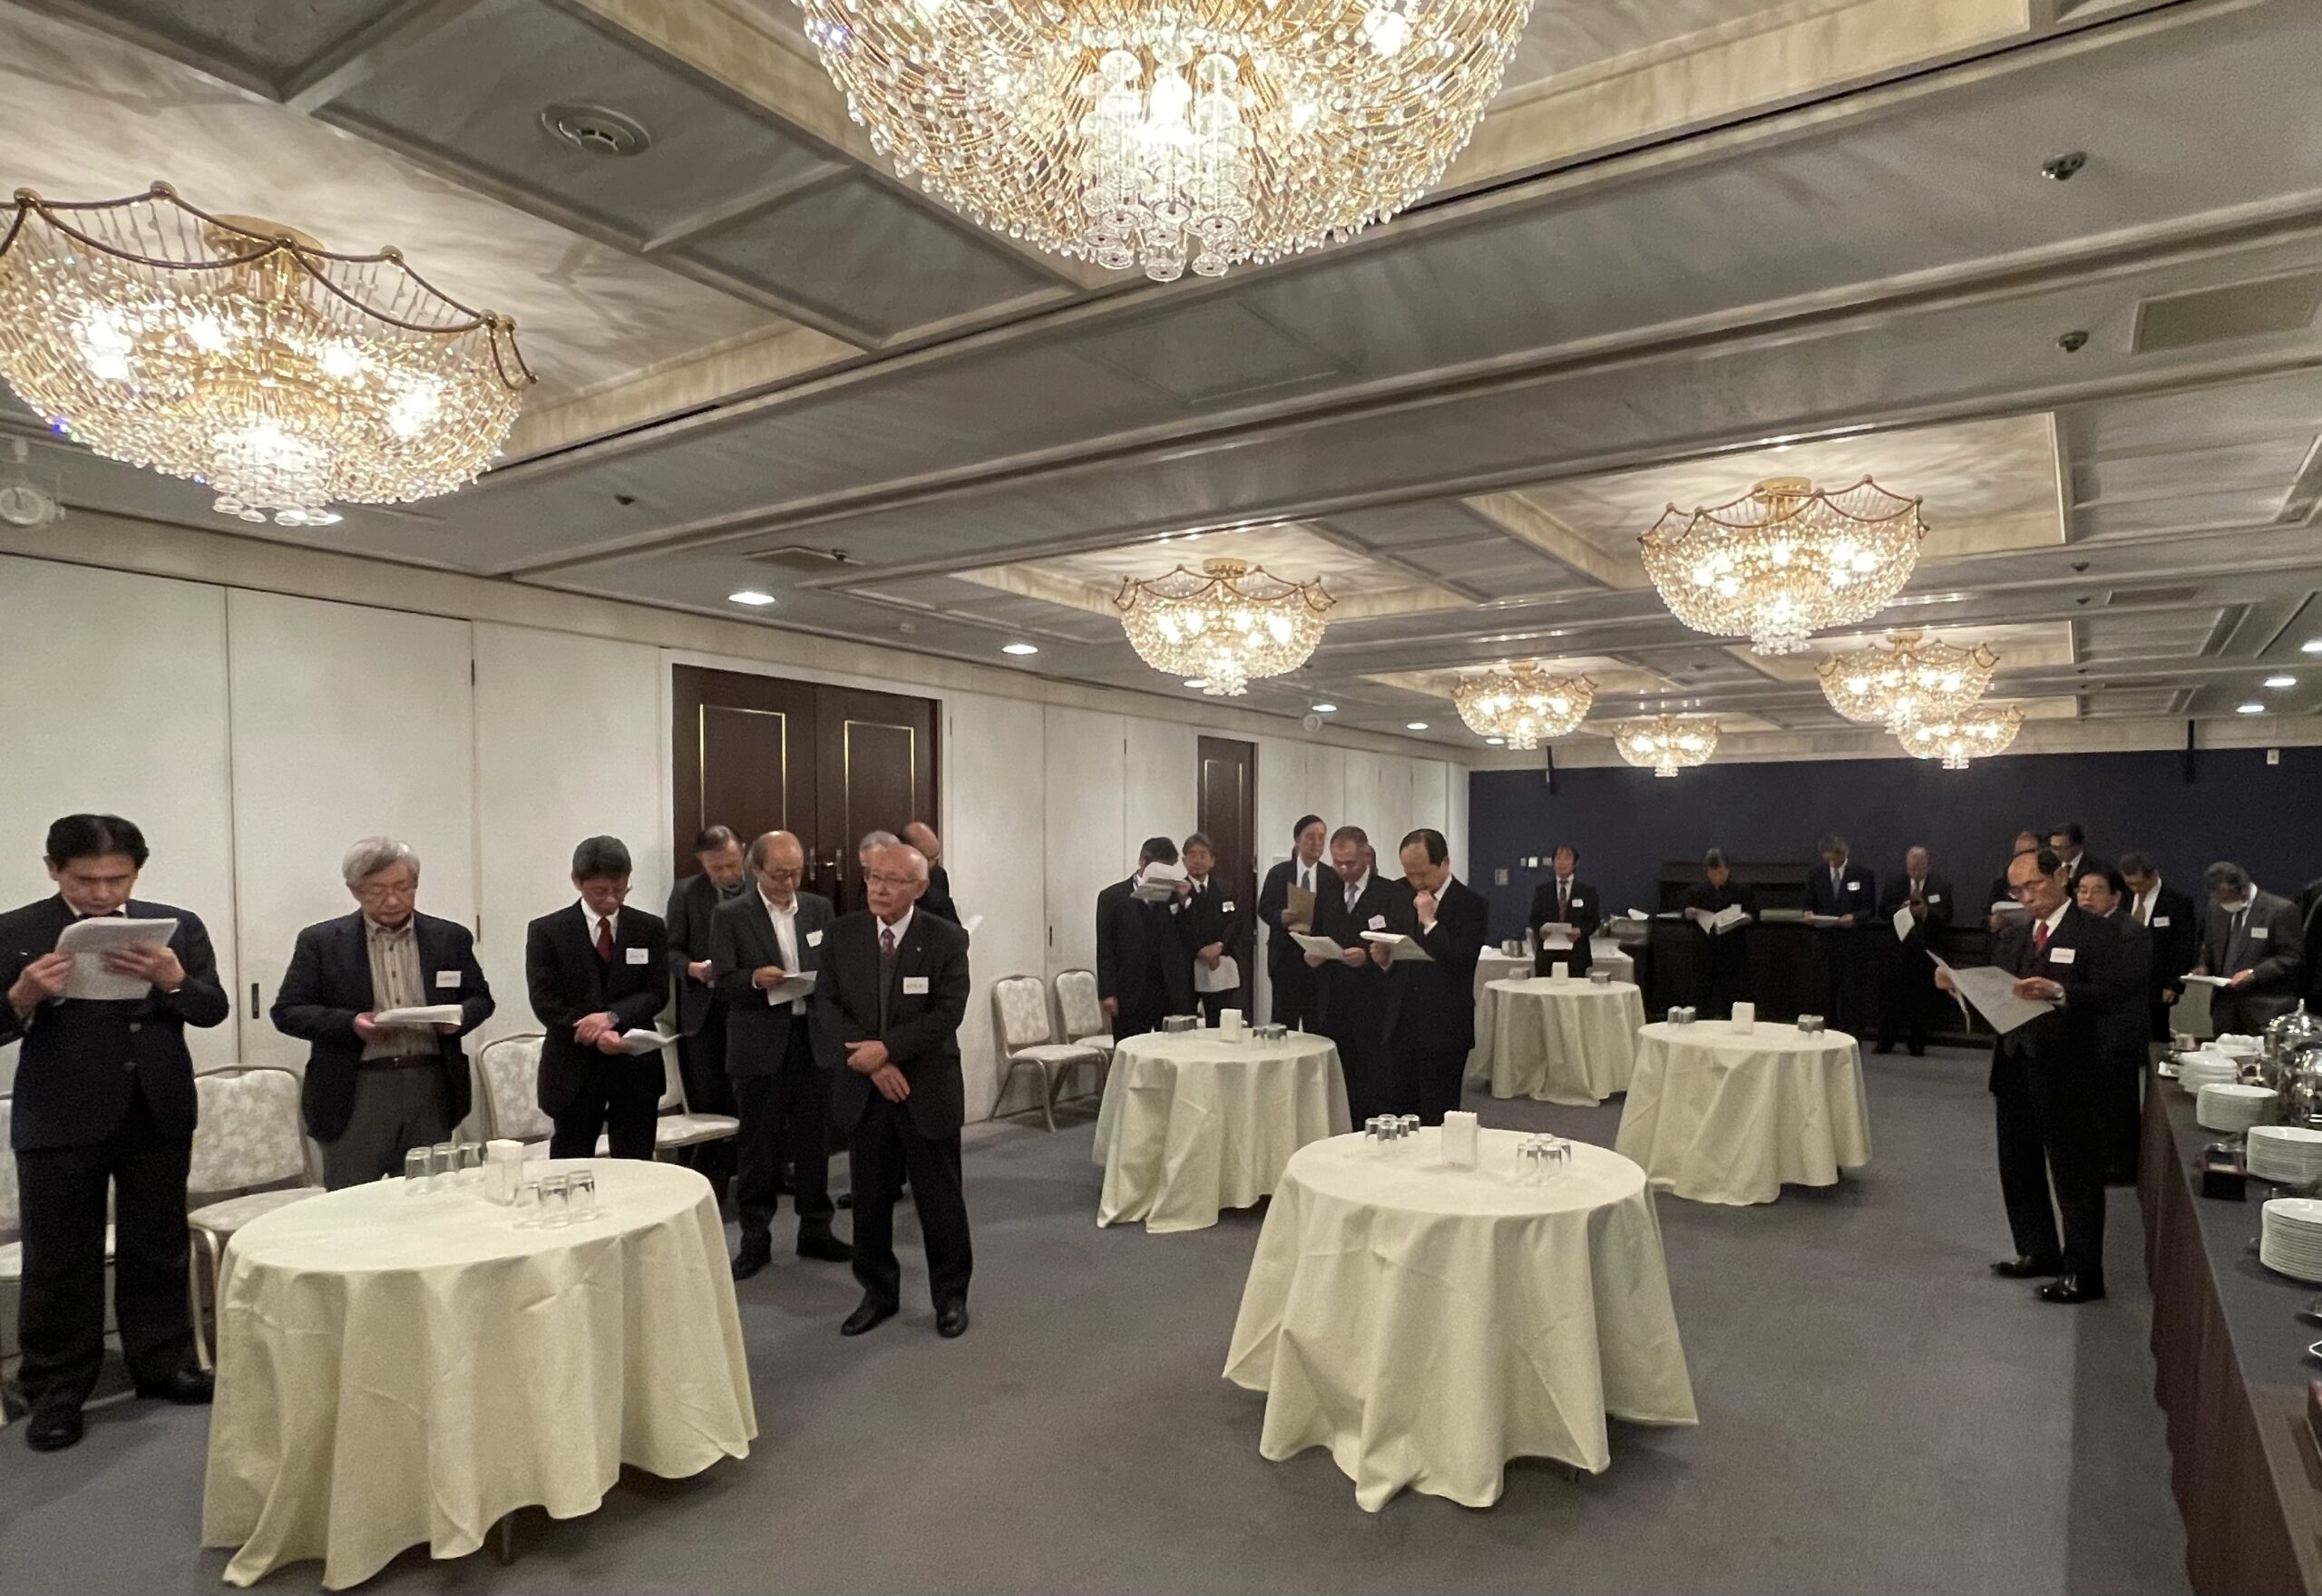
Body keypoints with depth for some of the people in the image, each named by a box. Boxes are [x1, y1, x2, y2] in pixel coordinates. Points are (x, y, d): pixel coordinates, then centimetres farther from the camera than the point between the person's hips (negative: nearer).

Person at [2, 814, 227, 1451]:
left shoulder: (177, 926, 1)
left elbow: (213, 1010, -3)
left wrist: (173, 980, -22)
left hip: (158, 1113, 2)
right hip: (60, 1119, -2)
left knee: (158, 1249, 13)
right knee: (58, 1260, 7)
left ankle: (161, 1366, 28)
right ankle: (56, 1392, 21)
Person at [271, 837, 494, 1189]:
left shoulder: (451, 937, 7)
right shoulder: (321, 942, 2)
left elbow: (480, 998, 13)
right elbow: (287, 1011, 1)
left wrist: (460, 1016, -10)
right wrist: (350, 1024, -16)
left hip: (432, 1093, 2)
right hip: (355, 1095, -2)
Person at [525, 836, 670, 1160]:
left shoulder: (650, 929, 5)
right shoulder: (546, 931, -1)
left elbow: (657, 992, 0)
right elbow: (545, 1002, -7)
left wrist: (613, 1015, -19)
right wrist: (597, 1035, -19)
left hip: (635, 1066, 2)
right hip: (574, 1067, -1)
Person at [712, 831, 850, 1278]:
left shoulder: (819, 909, 8)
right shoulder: (730, 915, -3)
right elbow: (724, 982, -6)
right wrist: (755, 979, -24)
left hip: (814, 1039, 3)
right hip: (760, 1046, -3)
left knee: (814, 1140, 11)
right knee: (758, 1144, 5)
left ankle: (815, 1231, 24)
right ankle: (755, 1241, 18)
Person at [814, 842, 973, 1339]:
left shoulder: (947, 939, -8)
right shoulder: (841, 934, 0)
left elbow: (947, 1014, -14)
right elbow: (826, 1005, -3)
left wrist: (886, 1048, -20)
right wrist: (871, 1063, -14)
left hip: (928, 1090, -2)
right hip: (861, 1090, 3)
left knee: (940, 1199, 7)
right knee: (869, 1199, 13)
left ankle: (951, 1296, 24)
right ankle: (879, 1293, 30)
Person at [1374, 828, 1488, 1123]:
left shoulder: (1470, 903, -8)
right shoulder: (1402, 899, 11)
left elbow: (1463, 961, -20)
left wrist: (1429, 921, -19)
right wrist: (1383, 958, -4)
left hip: (1444, 1031, -6)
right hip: (1401, 1027, 6)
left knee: (1437, 1121, 3)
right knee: (1395, 1118, 10)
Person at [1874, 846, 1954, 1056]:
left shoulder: (1941, 886, 1)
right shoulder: (1895, 884, 6)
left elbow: (1946, 916, -3)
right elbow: (1882, 911, 4)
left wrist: (1926, 912, -20)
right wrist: (1900, 909, -15)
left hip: (1925, 949, -1)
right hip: (1899, 946, 1)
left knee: (1921, 998, 5)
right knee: (1892, 994, 2)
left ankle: (1917, 1045, 16)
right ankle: (1885, 1042, 9)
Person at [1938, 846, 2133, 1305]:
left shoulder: (2095, 933, -6)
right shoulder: (2012, 937, 14)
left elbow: (2118, 990, -19)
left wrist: (2059, 992, -32)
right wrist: (1959, 985, -7)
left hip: (2066, 1071, -7)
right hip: (2014, 1065, 7)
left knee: (2076, 1173, 2)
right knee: (2018, 1168, 16)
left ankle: (2083, 1272, 11)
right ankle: (2038, 1251, 31)